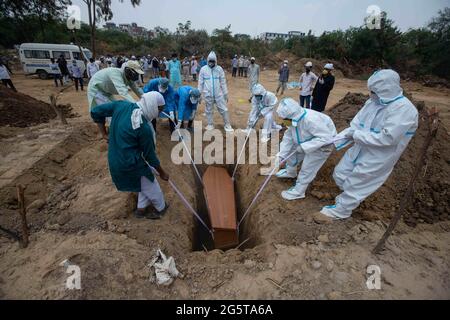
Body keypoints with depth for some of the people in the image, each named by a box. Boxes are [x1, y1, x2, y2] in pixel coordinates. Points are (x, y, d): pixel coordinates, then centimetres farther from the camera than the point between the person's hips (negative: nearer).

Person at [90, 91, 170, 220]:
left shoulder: (122, 105, -8)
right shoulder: (144, 128, -26)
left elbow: (95, 112, 3)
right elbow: (150, 155, -15)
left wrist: (105, 134, 11)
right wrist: (162, 173, 1)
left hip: (115, 159, 8)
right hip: (130, 164, -8)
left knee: (146, 183, 28)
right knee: (152, 188, 17)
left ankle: (142, 208, 44)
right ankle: (161, 208, 42)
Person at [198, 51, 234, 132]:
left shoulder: (219, 69, -1)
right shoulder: (203, 69, -2)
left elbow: (223, 82, 4)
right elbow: (200, 83, 3)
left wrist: (226, 94, 4)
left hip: (218, 94, 0)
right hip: (208, 94, 0)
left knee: (223, 109, 1)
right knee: (209, 110, 11)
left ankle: (227, 125, 12)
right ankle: (210, 125, 26)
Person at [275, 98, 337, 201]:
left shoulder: (310, 120, -41)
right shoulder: (294, 119, -17)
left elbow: (325, 137, -35)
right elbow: (288, 138, -10)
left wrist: (304, 147, -34)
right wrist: (281, 155, -16)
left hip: (322, 145, -7)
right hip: (306, 142, 8)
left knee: (307, 169, -1)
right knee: (291, 154, 19)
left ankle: (298, 192, 20)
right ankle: (290, 172, 49)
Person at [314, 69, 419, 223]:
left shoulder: (404, 109, -21)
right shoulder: (373, 102, 0)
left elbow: (387, 138, -28)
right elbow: (356, 125, 3)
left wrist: (357, 135, -21)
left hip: (377, 158, -7)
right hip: (359, 149, 7)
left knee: (355, 184, 4)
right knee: (340, 174, 16)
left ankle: (338, 212, 25)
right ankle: (353, 197, 45)